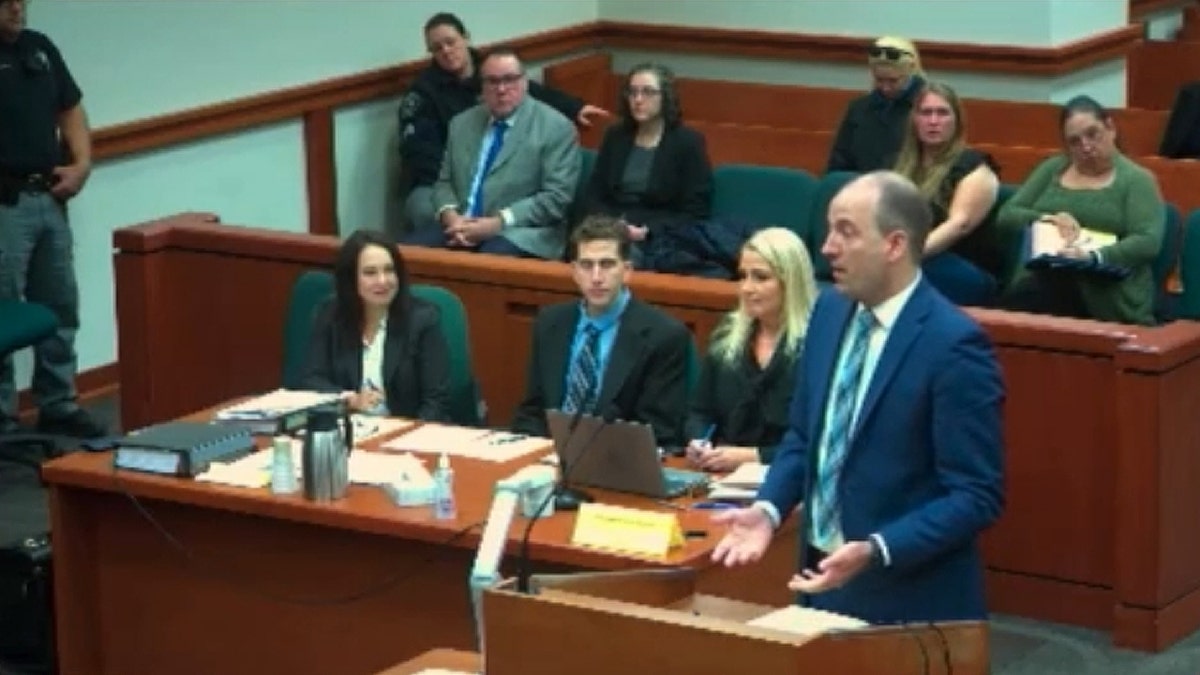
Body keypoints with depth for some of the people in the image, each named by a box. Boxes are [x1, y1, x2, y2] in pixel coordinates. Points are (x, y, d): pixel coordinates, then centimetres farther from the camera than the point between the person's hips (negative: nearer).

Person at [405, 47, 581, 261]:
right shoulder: (462, 124, 17)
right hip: (463, 228, 5)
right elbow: (445, 182, 19)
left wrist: (498, 223, -16)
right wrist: (450, 216, -5)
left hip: (520, 234, -5)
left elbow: (556, 197, -7)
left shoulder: (556, 127, 0)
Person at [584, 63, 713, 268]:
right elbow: (595, 195, 15)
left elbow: (696, 213, -3)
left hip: (661, 240, -4)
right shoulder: (615, 136, 17)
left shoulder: (688, 142, 3)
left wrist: (648, 231, -16)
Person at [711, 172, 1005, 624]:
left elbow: (977, 496, -18)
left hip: (909, 597, -6)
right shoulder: (830, 309, 3)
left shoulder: (954, 344, -19)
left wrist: (876, 552, -27)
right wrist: (768, 509, -4)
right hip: (824, 575, 6)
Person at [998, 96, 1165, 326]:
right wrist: (1048, 219, -5)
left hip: (1110, 296, -4)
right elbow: (1007, 214, 16)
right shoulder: (1052, 169, 20)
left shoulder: (1136, 179, 5)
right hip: (1047, 281, 4)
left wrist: (1094, 257, -25)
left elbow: (1148, 242, -9)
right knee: (1009, 304, -33)